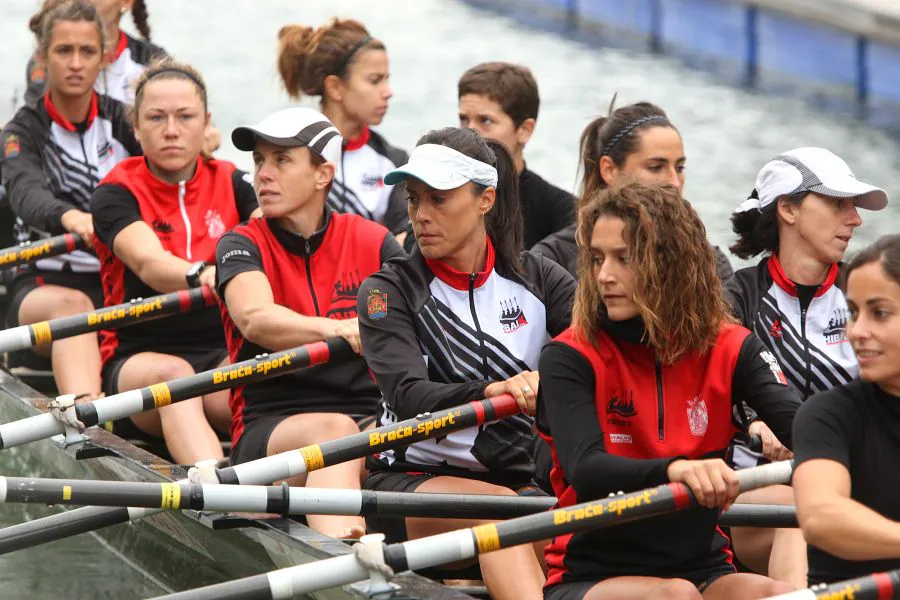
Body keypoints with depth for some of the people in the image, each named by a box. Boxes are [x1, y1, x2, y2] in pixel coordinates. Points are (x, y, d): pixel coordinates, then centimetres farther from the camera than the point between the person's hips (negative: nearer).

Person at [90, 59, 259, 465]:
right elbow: (148, 262, -23)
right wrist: (201, 275, -46)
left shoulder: (230, 183, 11)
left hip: (224, 355, 3)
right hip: (138, 358, -3)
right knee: (172, 373, -37)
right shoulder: (116, 194, -1)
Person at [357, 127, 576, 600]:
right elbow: (409, 397, -16)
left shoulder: (536, 278, 10)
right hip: (410, 481, -3)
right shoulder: (389, 291, 2)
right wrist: (495, 393, -35)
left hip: (518, 478, 3)